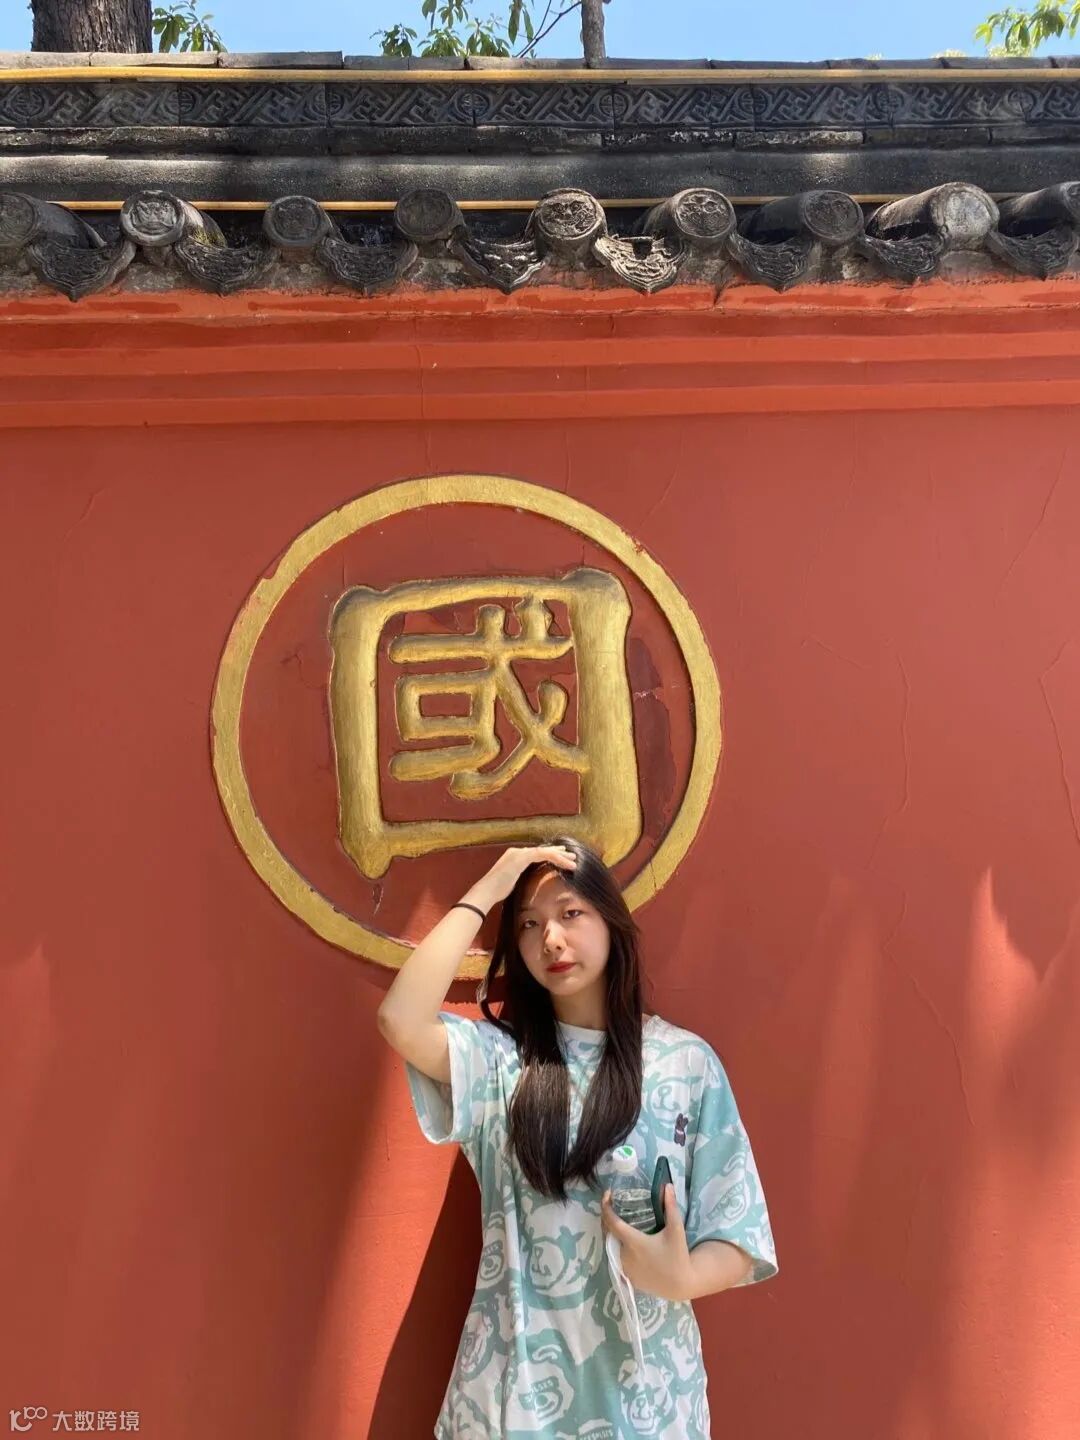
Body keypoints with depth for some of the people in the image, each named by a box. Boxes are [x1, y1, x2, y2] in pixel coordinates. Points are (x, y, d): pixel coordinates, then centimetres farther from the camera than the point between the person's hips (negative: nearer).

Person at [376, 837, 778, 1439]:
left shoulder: (687, 1061, -3)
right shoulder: (498, 1055, -2)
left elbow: (738, 1237, -3)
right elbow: (401, 1021, -23)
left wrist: (682, 1276, -25)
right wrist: (483, 894, -13)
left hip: (642, 1383, 0)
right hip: (514, 1381, 1)